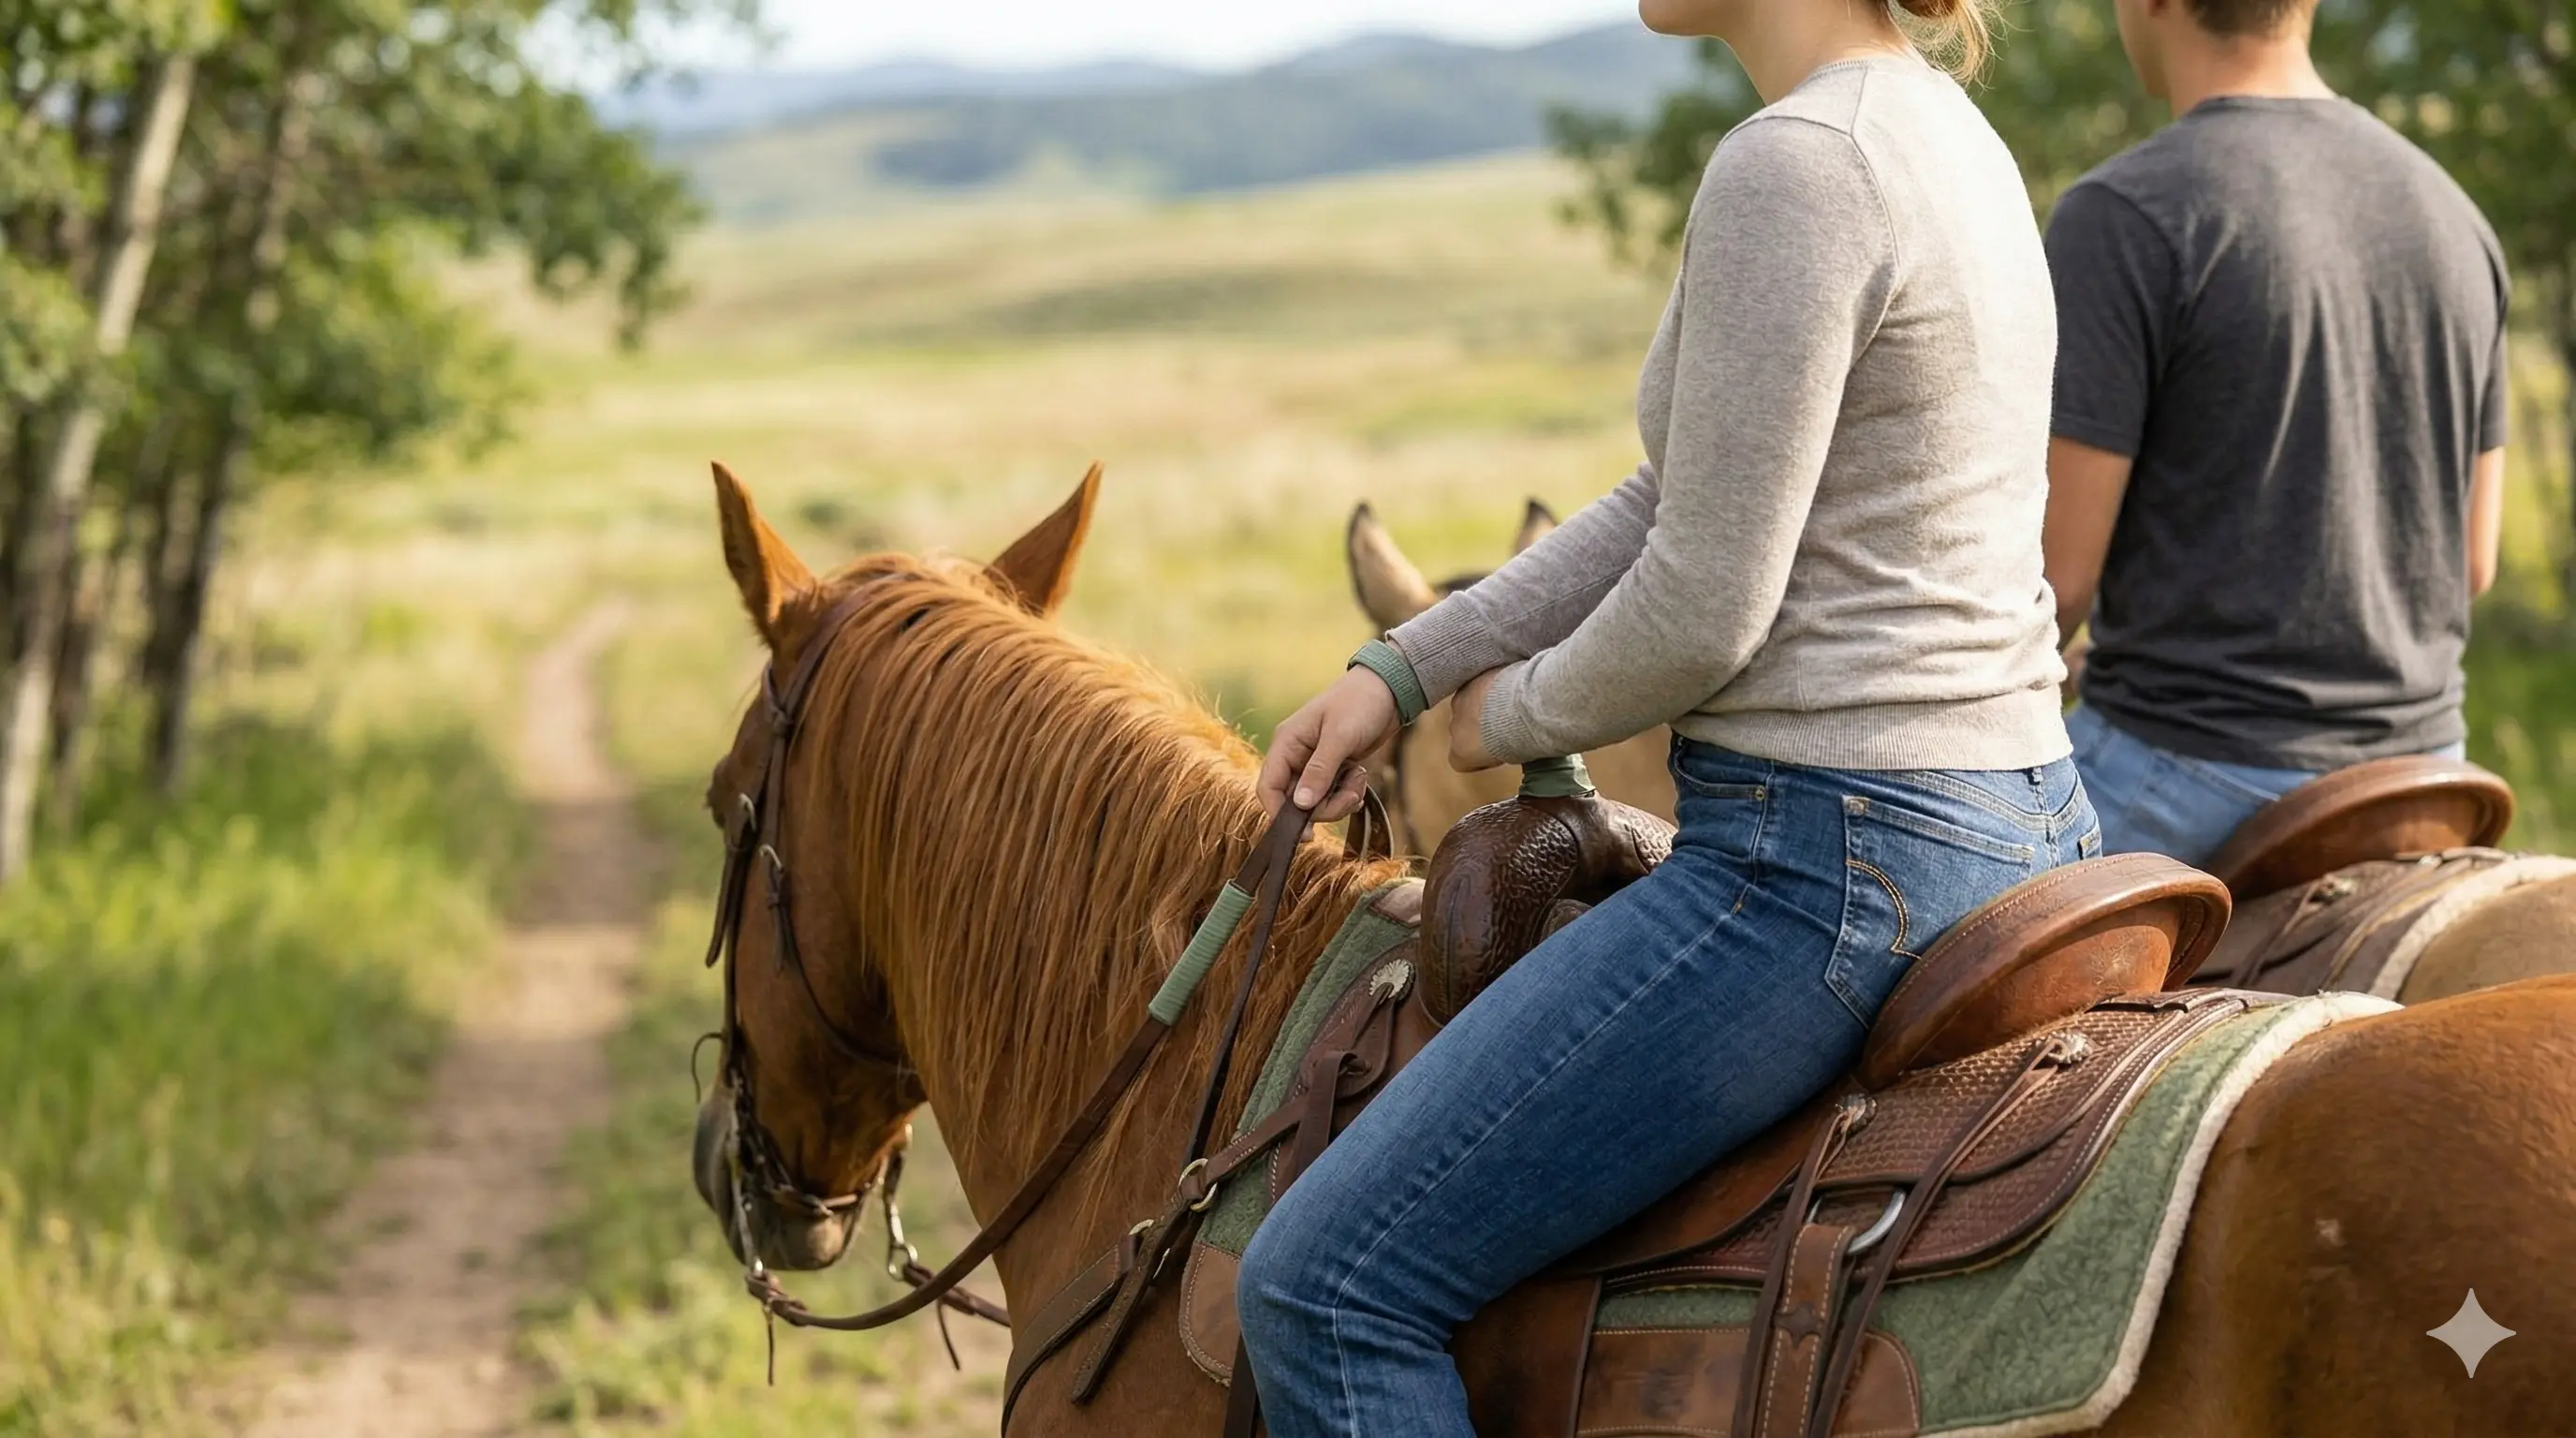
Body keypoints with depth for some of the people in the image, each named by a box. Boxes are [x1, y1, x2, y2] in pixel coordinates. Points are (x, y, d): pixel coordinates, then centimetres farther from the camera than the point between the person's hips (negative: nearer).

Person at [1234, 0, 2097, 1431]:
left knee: (1326, 1284, -5)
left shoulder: (1791, 163, -19)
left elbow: (1700, 608, -19)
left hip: (1831, 855, -11)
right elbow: (1679, 506, 18)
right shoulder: (1937, 131, 12)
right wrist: (1403, 669, 15)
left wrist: (1516, 713, 1)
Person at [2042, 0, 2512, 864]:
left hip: (2186, 790, -7)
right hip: (2407, 781, 7)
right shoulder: (2450, 217, 7)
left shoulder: (2122, 220, -15)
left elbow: (2054, 577, -15)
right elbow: (2469, 560, 12)